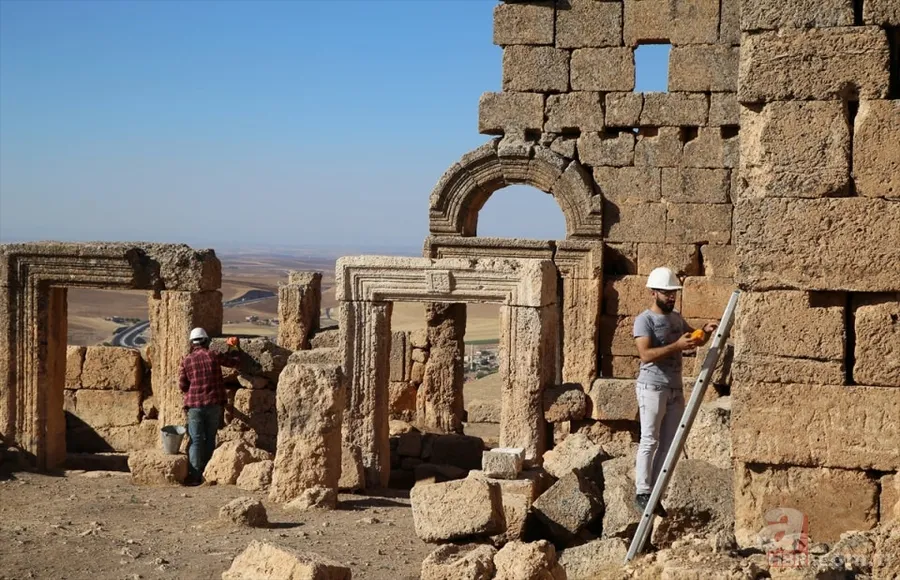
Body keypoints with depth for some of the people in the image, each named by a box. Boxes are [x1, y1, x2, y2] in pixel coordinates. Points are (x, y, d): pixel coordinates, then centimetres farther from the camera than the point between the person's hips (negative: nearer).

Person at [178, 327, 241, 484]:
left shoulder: (187, 361, -2)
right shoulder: (214, 356, -1)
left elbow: (182, 385, 2)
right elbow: (235, 361, 13)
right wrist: (234, 347, 31)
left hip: (195, 405, -1)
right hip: (214, 404, 1)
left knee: (196, 440, 0)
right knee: (210, 439, 12)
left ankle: (195, 475, -7)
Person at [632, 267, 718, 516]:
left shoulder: (677, 318, 13)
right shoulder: (644, 320, -9)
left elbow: (693, 339, 25)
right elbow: (646, 354, -21)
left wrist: (705, 331, 3)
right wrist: (677, 346, -29)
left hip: (675, 389, 7)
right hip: (652, 387, -7)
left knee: (669, 444, 6)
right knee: (649, 441, -7)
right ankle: (642, 493, -4)